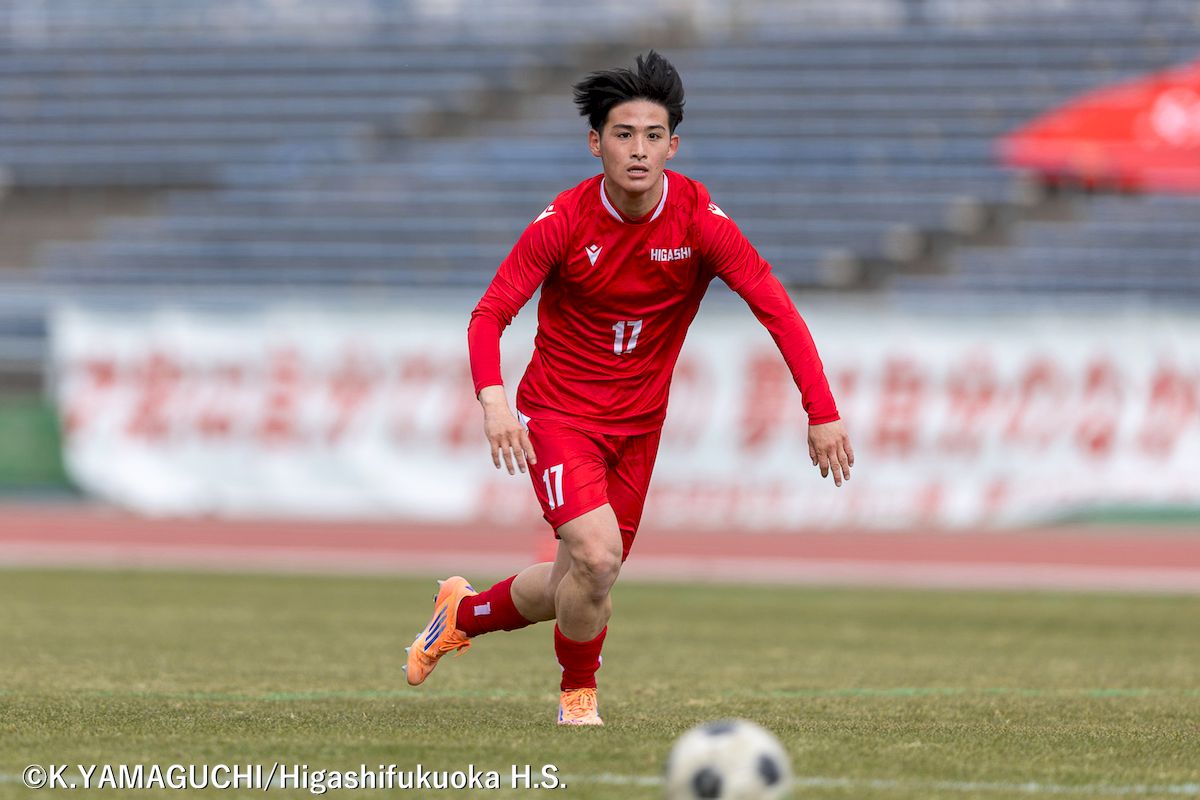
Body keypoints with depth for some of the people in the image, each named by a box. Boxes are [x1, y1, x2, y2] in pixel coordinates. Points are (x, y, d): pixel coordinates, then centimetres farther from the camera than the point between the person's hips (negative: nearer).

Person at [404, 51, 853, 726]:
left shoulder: (700, 219, -14)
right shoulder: (564, 221, -16)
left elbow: (776, 309, -16)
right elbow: (490, 315, -14)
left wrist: (823, 413, -26)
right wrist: (493, 400, -33)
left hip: (638, 425, 4)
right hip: (557, 413, -3)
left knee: (577, 586, 11)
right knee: (597, 555, -24)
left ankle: (464, 613, 41)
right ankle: (579, 694, 3)